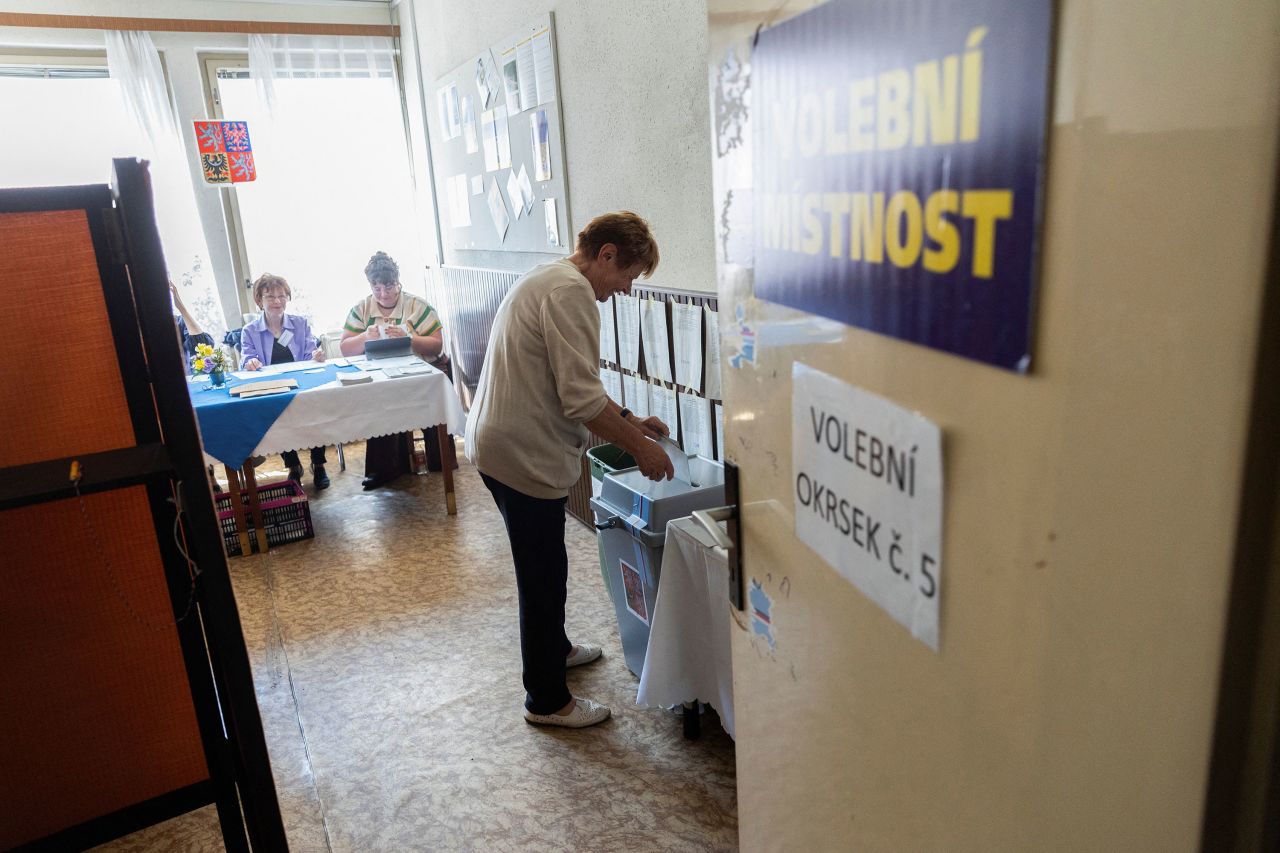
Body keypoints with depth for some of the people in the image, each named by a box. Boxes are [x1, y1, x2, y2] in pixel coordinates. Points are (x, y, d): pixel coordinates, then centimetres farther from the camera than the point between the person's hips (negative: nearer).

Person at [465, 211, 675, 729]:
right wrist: (639, 446, -13)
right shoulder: (571, 291, -18)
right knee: (544, 575, 3)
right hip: (524, 455, -11)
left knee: (543, 566, 25)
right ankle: (547, 701, 18)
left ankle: (555, 648, 46)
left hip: (501, 446, 11)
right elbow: (581, 399, -25)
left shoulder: (549, 280, 16)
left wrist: (626, 418, 17)